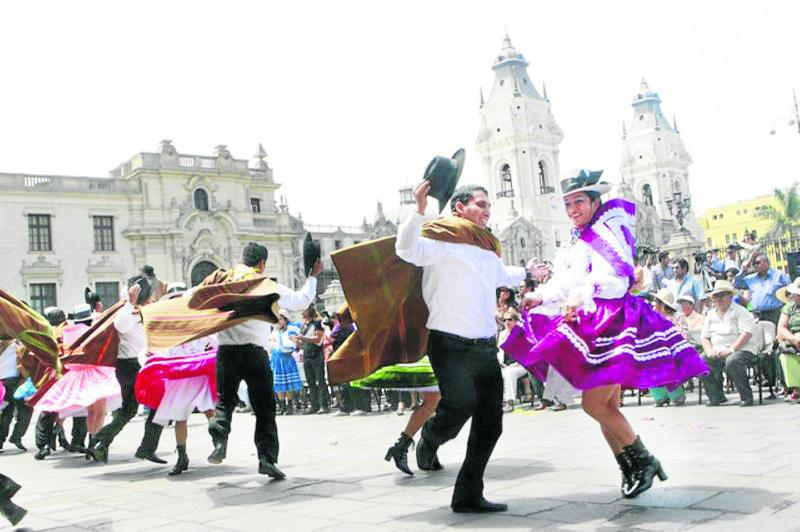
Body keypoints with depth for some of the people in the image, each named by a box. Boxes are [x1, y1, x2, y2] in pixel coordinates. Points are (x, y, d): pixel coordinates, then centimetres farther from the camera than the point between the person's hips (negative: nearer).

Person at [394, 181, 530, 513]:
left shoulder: (488, 249, 21)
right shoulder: (444, 241, -4)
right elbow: (408, 249, -23)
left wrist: (527, 273, 58)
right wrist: (419, 210, -35)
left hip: (485, 347, 8)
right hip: (451, 345, -8)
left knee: (489, 424, 4)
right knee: (460, 404, -24)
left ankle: (468, 496, 15)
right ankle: (430, 439, 12)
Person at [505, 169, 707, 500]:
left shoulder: (605, 233, -9)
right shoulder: (577, 243, 18)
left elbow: (614, 279, -22)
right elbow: (563, 283, 25)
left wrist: (581, 298, -32)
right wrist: (539, 297, 13)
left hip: (612, 322, -9)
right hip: (590, 327, 9)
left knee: (594, 404, -13)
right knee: (607, 407, 10)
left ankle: (644, 461, 2)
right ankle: (630, 471, 20)